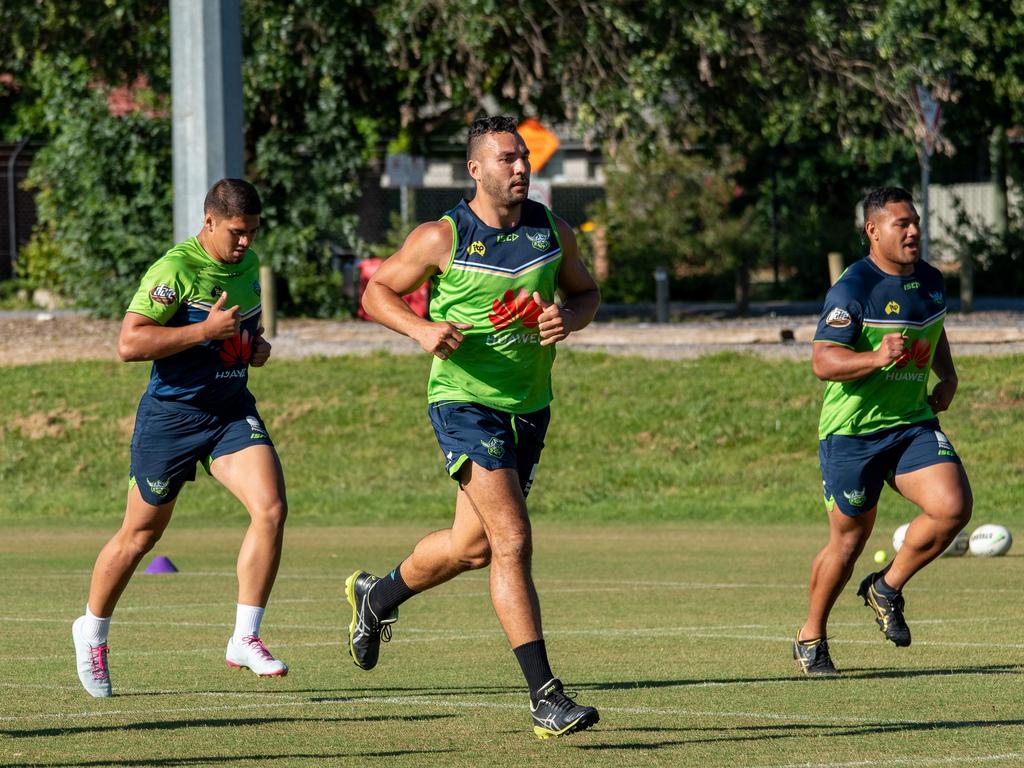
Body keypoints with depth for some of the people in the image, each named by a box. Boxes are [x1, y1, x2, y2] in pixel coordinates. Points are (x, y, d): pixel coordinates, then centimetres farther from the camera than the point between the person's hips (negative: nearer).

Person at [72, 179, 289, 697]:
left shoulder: (247, 265, 8)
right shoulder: (175, 270, -16)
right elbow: (129, 343, -23)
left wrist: (256, 344, 5)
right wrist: (207, 329, -25)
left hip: (232, 411, 6)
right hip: (171, 415, -6)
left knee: (271, 508, -16)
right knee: (140, 534, 7)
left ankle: (245, 640, -8)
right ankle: (91, 631, 31)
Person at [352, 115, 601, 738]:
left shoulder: (552, 232, 2)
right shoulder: (442, 238, -9)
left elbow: (586, 292, 15)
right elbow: (376, 291, 1)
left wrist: (569, 318, -8)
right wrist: (422, 329, -18)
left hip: (529, 406, 6)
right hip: (466, 402, -6)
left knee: (474, 546, 18)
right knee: (512, 541, -18)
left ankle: (378, 596, 48)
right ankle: (545, 698, -20)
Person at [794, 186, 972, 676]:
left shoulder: (930, 281, 8)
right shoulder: (853, 289, -14)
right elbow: (822, 361, -19)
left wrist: (947, 377, 12)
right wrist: (876, 358, -34)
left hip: (914, 423, 5)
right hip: (852, 432, -5)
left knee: (953, 506, -17)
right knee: (849, 540, 3)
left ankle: (887, 589, 7)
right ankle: (811, 638, 26)